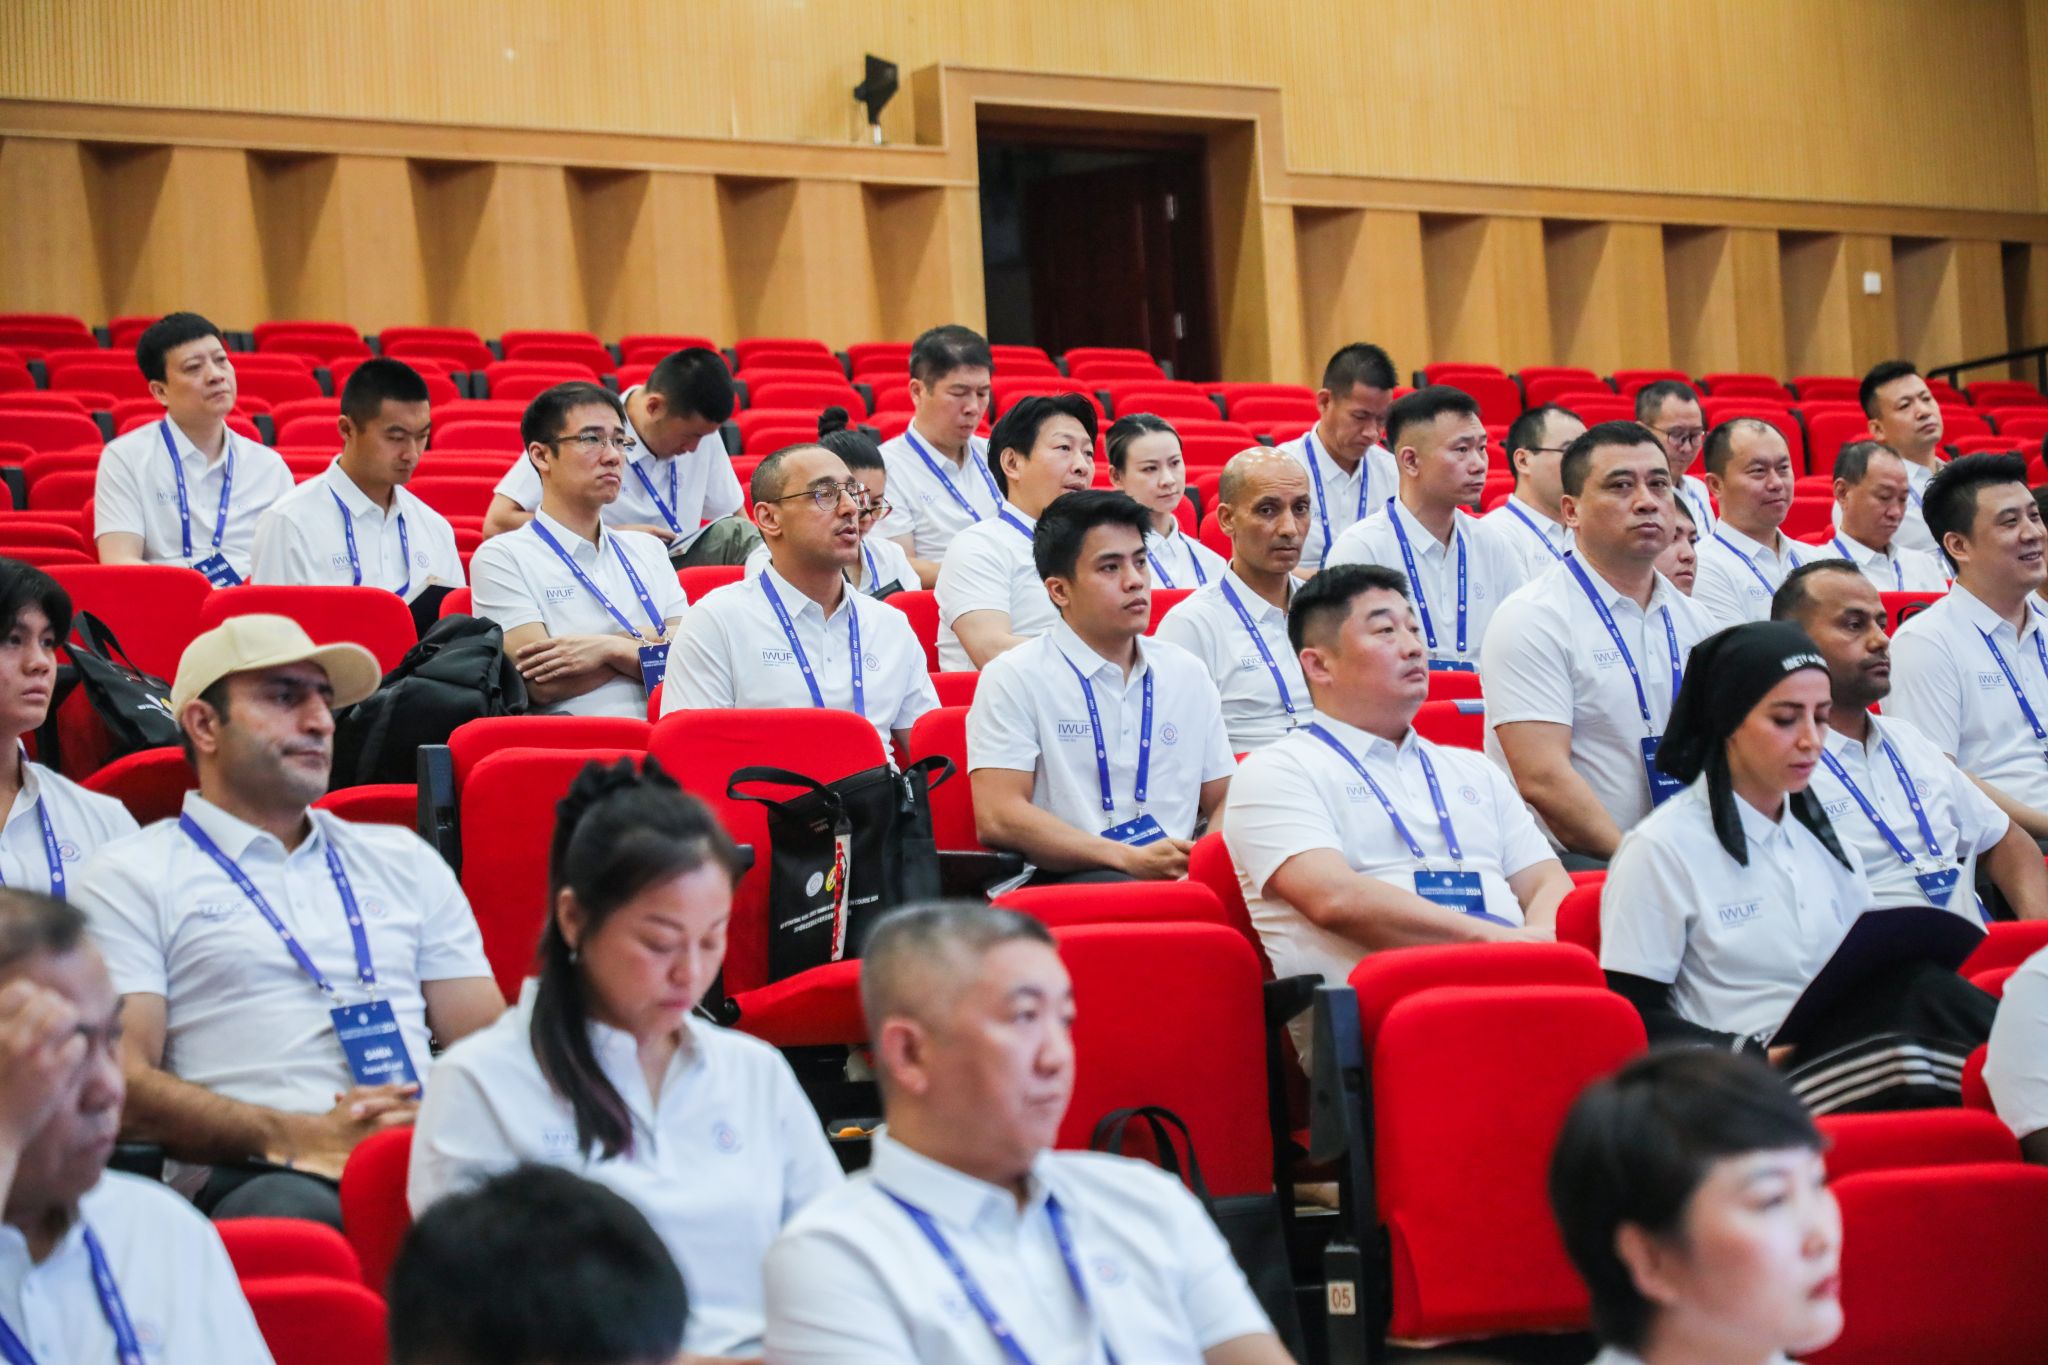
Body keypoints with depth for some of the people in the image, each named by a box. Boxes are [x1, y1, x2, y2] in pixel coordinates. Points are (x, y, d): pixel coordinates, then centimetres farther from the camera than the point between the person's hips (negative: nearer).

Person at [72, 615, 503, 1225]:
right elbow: (119, 1084, -1)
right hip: (259, 1175, -3)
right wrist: (300, 1137, -15)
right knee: (288, 1209, -42)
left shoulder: (404, 861, 28)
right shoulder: (131, 878, 12)